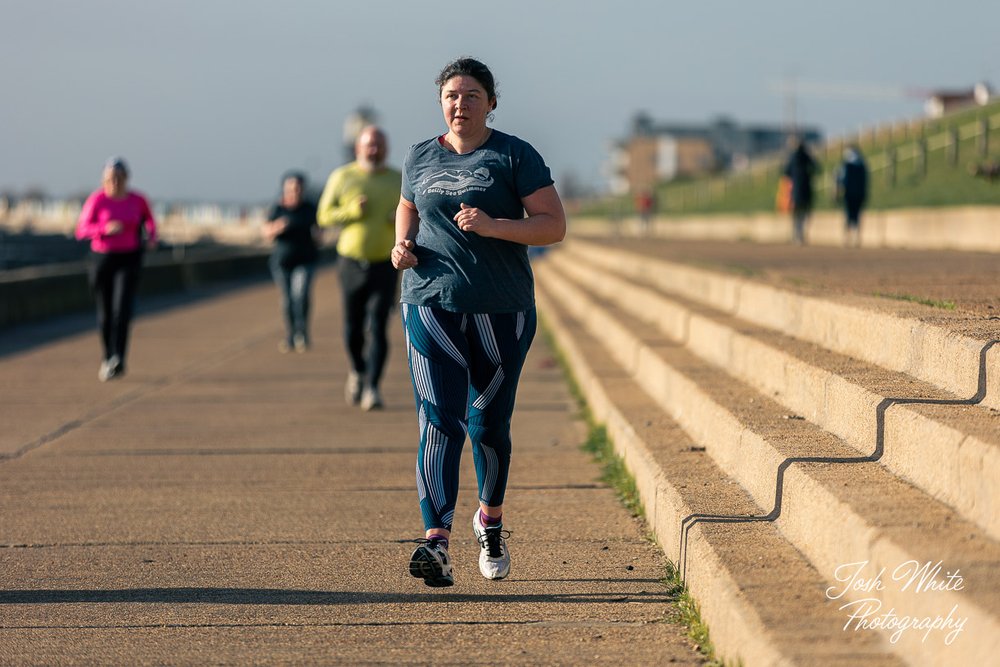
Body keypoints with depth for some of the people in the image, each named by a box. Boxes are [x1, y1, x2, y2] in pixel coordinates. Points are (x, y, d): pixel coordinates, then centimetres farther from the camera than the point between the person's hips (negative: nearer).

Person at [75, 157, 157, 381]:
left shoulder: (138, 200, -3)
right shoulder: (97, 199, -9)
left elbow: (149, 219, 18)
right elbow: (81, 231, -11)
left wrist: (152, 236, -2)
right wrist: (106, 228, -27)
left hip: (129, 260, 0)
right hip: (101, 259, 0)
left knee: (122, 308, -19)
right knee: (105, 313, 9)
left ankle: (117, 360, -25)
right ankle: (108, 358, 31)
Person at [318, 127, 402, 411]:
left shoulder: (398, 180, 5)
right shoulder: (342, 177, 1)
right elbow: (324, 216, 1)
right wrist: (353, 211, -16)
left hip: (385, 266, 0)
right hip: (352, 263, 0)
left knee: (378, 328, -10)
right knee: (353, 327, 8)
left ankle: (372, 388, -10)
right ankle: (357, 372, 36)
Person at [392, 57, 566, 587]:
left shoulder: (515, 156, 0)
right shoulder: (420, 157, 12)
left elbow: (554, 226, -5)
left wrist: (493, 226, -19)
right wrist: (402, 245, 8)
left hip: (501, 309, -1)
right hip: (431, 302, 1)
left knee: (488, 423, 9)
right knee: (438, 421, -12)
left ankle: (491, 518, 36)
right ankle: (436, 542, -20)